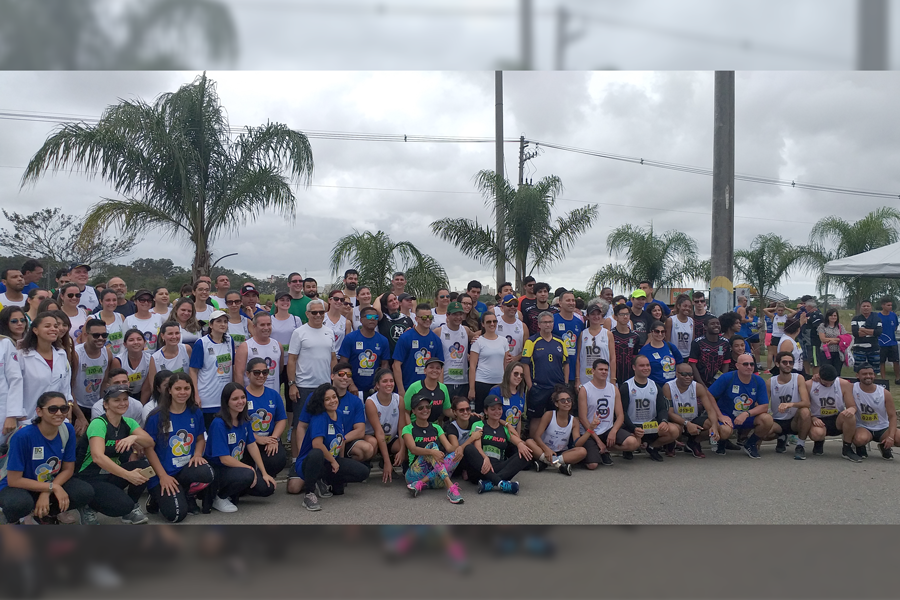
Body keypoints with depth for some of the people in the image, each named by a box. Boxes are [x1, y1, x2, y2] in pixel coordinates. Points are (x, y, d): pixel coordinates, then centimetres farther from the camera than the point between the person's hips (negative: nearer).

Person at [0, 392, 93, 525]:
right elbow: (13, 480, -22)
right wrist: (53, 487, -24)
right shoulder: (23, 436, -26)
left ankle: (44, 514, 4)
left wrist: (46, 494, -20)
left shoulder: (68, 430, -13)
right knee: (19, 503, -39)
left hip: (52, 483, 5)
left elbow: (68, 469, -4)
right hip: (19, 488, -5)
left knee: (85, 492, -21)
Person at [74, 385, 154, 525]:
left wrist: (134, 437, -31)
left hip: (111, 475, 7)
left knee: (143, 466, -19)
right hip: (89, 479, -7)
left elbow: (150, 442, -9)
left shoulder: (128, 423, 4)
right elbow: (98, 457, -32)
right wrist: (127, 475, -40)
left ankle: (132, 508, 3)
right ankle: (89, 507, 1)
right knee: (123, 505, -30)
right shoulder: (98, 424, -18)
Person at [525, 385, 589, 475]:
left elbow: (577, 444, -9)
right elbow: (537, 436, -13)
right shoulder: (549, 415, -7)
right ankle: (559, 465, -37)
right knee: (529, 442, -30)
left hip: (562, 453, 2)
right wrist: (546, 449, -31)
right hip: (544, 451, -2)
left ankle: (545, 462, -32)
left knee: (582, 451, -25)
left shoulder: (573, 421, 1)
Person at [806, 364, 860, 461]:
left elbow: (853, 406, -2)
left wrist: (852, 409, -28)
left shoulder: (844, 384, -5)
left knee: (849, 415, -34)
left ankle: (847, 449, -15)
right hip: (819, 420, -1)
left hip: (838, 420, 2)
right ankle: (819, 442, 6)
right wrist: (813, 418, -22)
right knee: (816, 434, -38)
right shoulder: (809, 385, -8)